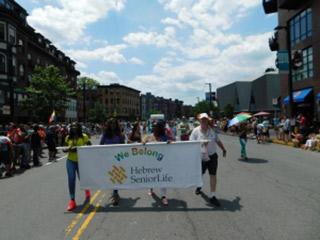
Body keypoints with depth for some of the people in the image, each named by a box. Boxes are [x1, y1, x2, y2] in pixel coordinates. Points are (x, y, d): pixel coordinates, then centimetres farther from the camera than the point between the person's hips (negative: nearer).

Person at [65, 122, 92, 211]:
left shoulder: (84, 136, -4)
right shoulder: (68, 137, 5)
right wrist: (68, 149, -11)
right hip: (70, 160, 2)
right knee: (71, 179, -5)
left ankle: (87, 190, 43)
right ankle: (72, 200, 4)